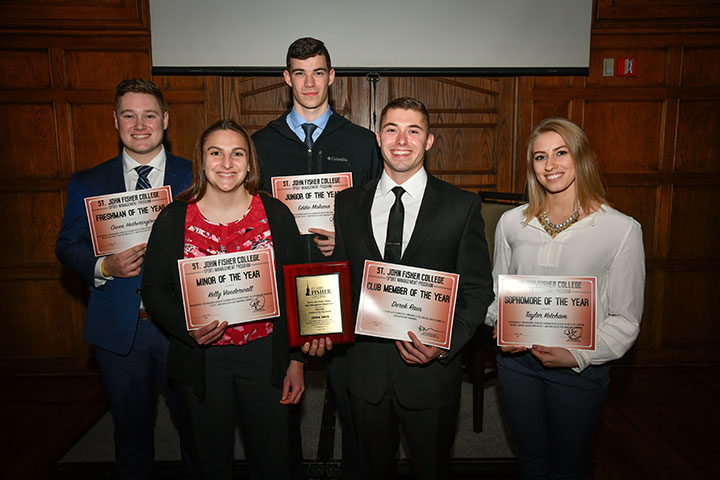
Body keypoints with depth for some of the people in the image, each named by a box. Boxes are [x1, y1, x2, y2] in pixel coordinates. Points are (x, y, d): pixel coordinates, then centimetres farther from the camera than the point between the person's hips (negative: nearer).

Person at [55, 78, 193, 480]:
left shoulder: (196, 177, 1)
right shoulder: (88, 184, 6)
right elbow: (68, 246, 5)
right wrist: (104, 266, -14)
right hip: (119, 329, 2)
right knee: (131, 428, 18)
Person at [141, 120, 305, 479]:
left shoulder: (276, 214, -4)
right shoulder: (173, 220, -4)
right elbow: (154, 292, 2)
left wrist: (296, 360, -1)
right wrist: (188, 328, -17)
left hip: (264, 355, 0)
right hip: (199, 360, 0)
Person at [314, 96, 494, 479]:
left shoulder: (462, 207, -5)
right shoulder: (347, 203, 2)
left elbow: (477, 290, -5)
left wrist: (445, 344, -19)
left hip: (431, 370, -2)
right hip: (365, 370, 2)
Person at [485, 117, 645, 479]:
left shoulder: (621, 229, -13)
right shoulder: (512, 222, -2)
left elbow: (625, 319, -9)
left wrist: (578, 355, -20)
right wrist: (500, 325, -8)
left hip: (580, 368, -2)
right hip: (517, 360, 3)